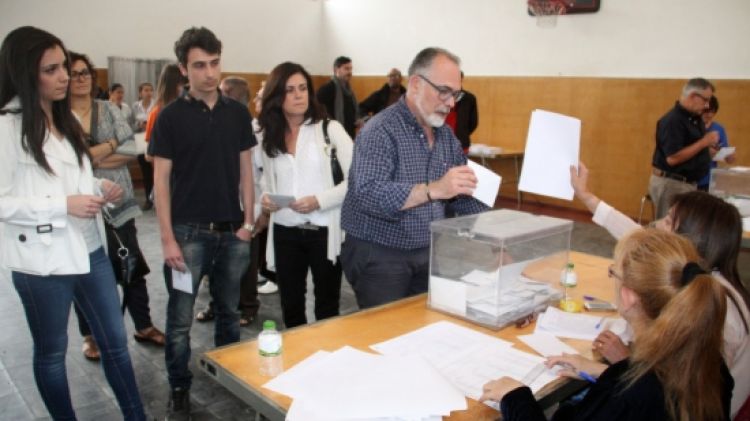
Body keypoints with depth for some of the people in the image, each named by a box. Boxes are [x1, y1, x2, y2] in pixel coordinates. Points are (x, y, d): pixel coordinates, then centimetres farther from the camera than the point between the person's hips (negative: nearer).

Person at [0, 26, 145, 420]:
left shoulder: (65, 118, 11)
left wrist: (99, 187, -1)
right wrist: (64, 205, -22)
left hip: (88, 248, 7)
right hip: (42, 259, -7)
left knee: (115, 340, 14)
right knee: (51, 352, 13)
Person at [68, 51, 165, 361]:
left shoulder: (108, 109, 7)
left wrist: (91, 157, -13)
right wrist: (111, 146, -14)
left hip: (118, 202, 3)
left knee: (133, 268, 9)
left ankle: (144, 326, 26)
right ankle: (90, 335, 27)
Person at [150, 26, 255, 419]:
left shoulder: (238, 113, 4)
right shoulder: (171, 116, -5)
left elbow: (245, 170, 8)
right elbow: (161, 179, -5)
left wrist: (248, 221, 1)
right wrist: (167, 238, -10)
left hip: (232, 230, 3)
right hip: (189, 231, -3)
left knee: (229, 311, 16)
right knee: (180, 318, 5)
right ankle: (179, 389, 23)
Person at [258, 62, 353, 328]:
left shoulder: (329, 128, -5)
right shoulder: (268, 136, 9)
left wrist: (319, 201, -20)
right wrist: (265, 198, -2)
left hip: (324, 231, -4)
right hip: (284, 233, 4)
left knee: (327, 309, 11)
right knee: (290, 308, 16)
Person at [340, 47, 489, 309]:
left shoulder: (446, 135, 8)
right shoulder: (381, 130, -17)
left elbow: (462, 194, 12)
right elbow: (368, 194, -31)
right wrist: (433, 190, -39)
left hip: (427, 254, 7)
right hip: (378, 255, -7)